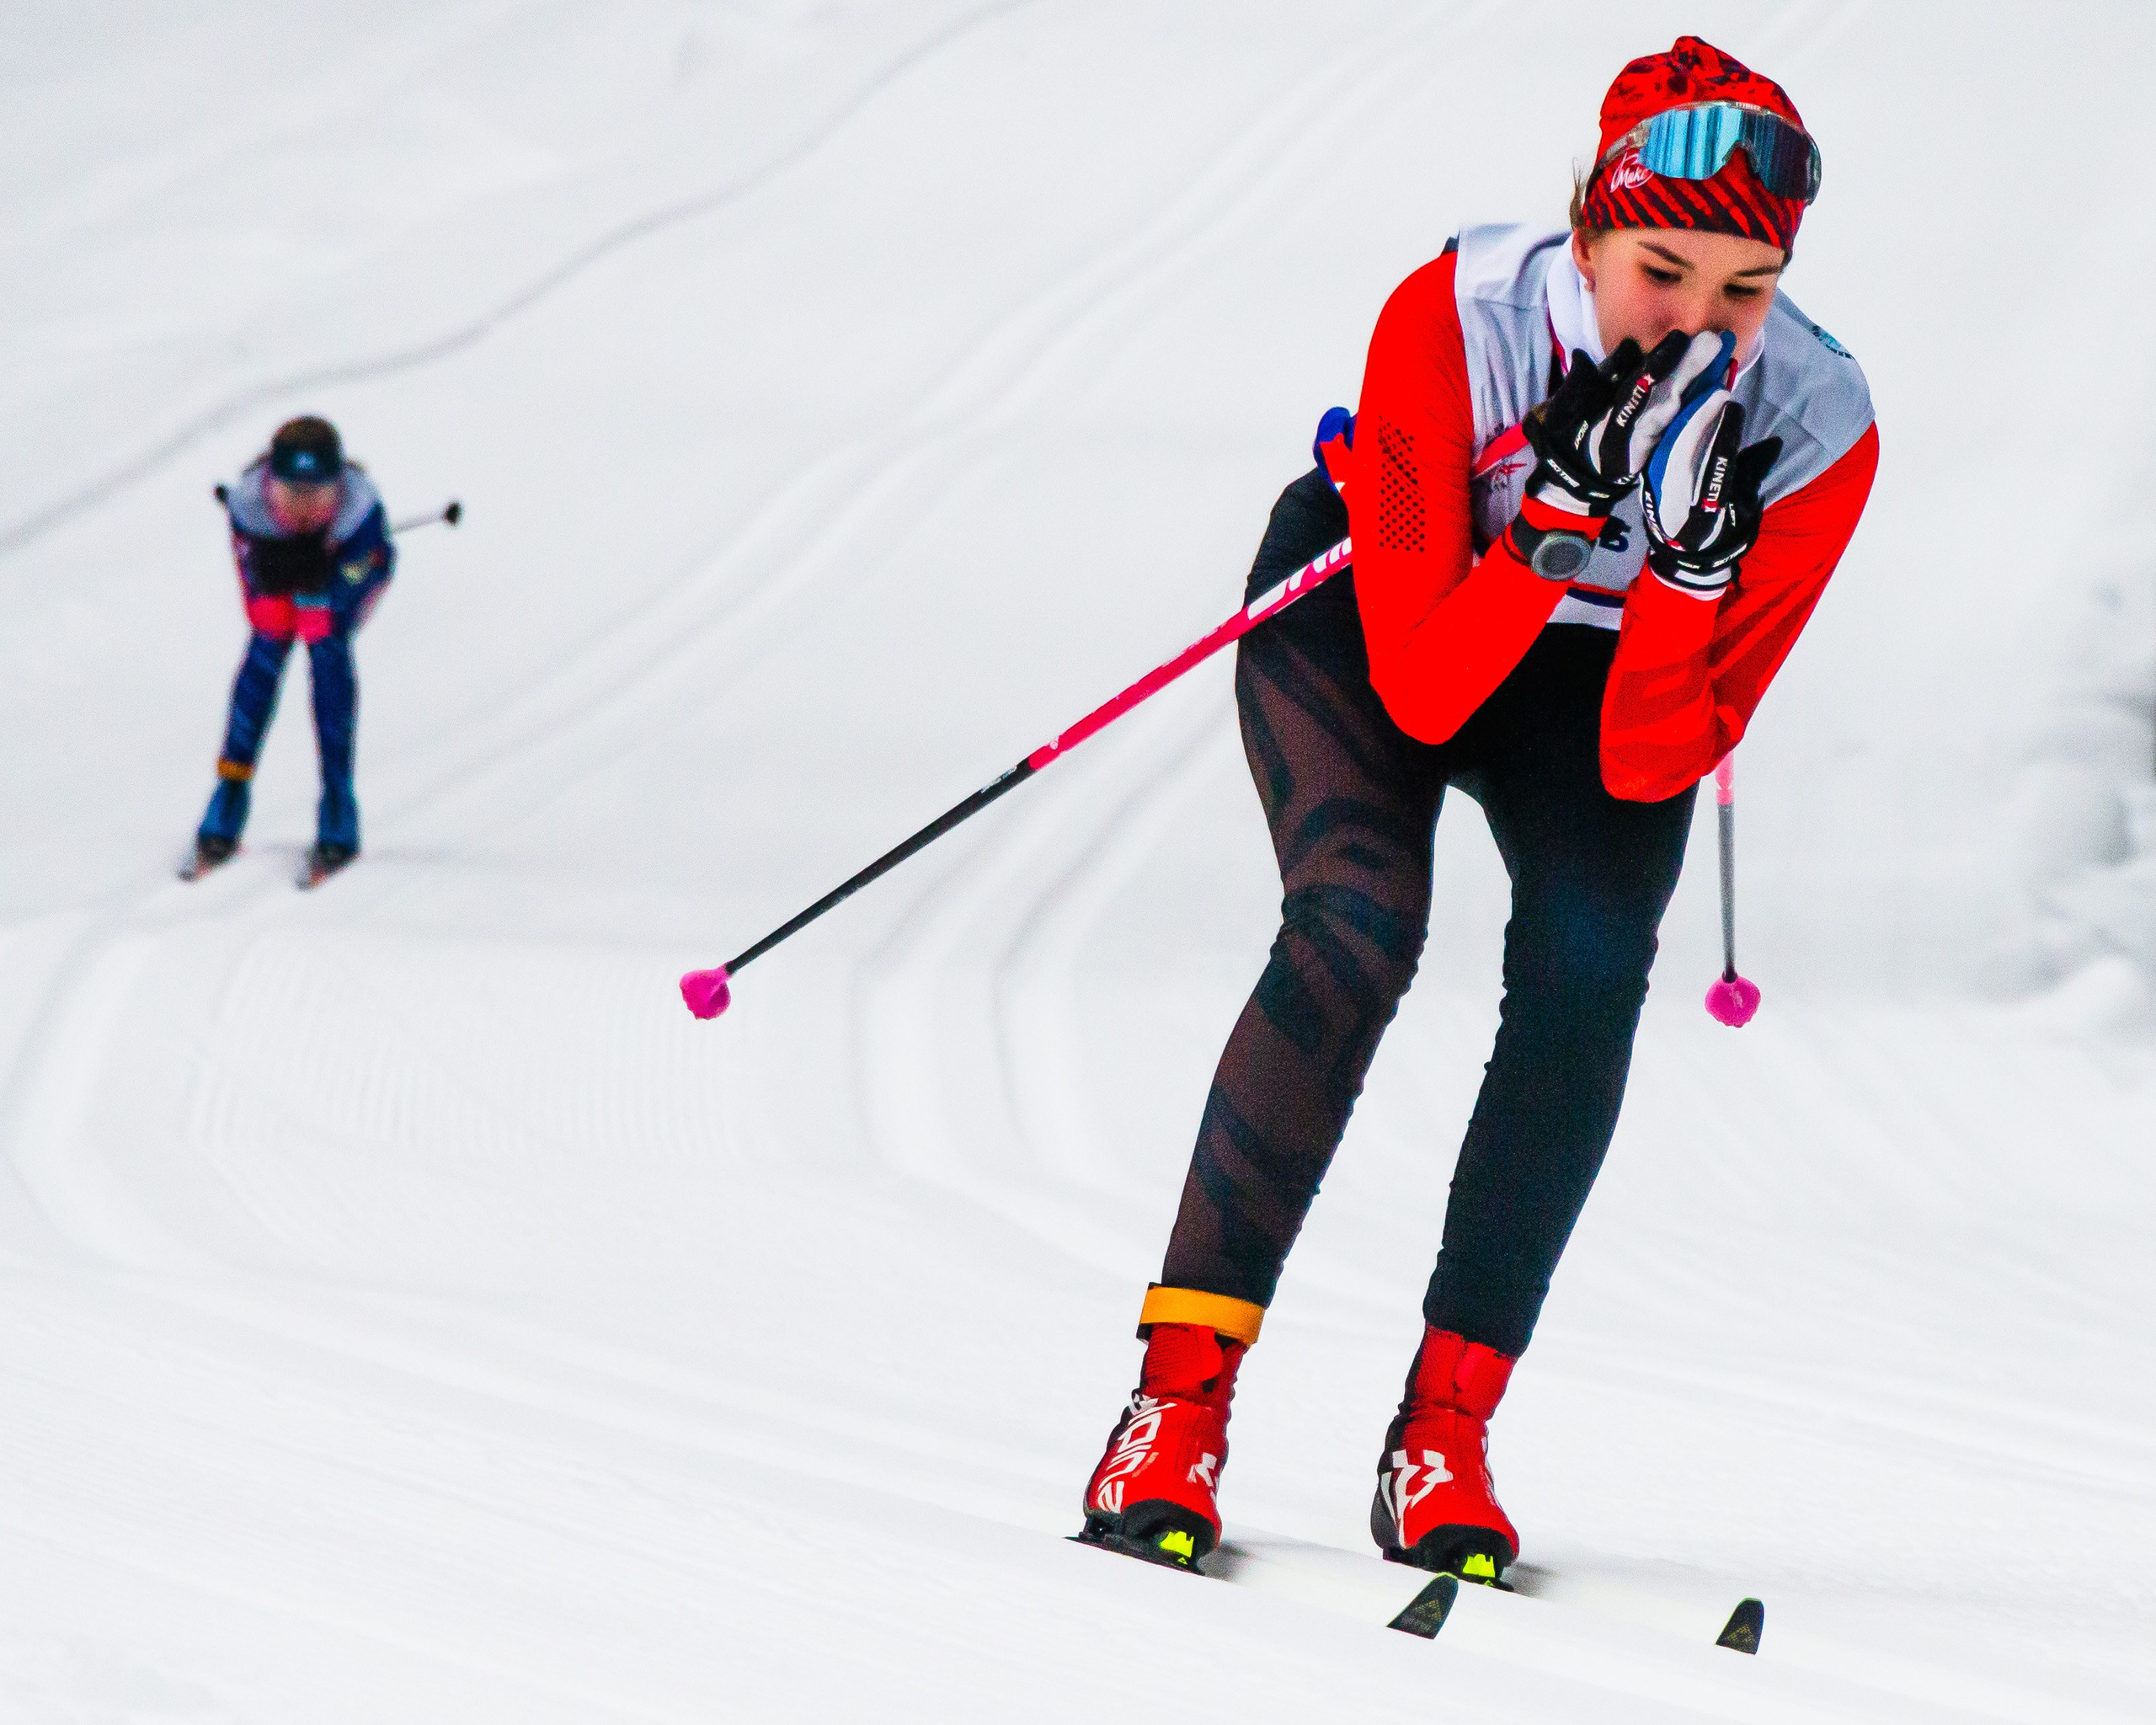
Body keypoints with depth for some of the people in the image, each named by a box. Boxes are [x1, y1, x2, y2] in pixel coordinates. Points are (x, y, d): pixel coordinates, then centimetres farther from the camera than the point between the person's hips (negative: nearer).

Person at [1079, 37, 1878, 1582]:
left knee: (1590, 961, -23)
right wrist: (1557, 524, -44)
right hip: (1377, 603, -2)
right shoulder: (1454, 320, -33)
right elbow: (1420, 691, -31)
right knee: (1358, 922, -26)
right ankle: (1182, 1393, -19)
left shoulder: (1816, 428, -28)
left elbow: (1651, 765, -26)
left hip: (1606, 665, 2)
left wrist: (1688, 566, -41)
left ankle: (1444, 1434, -13)